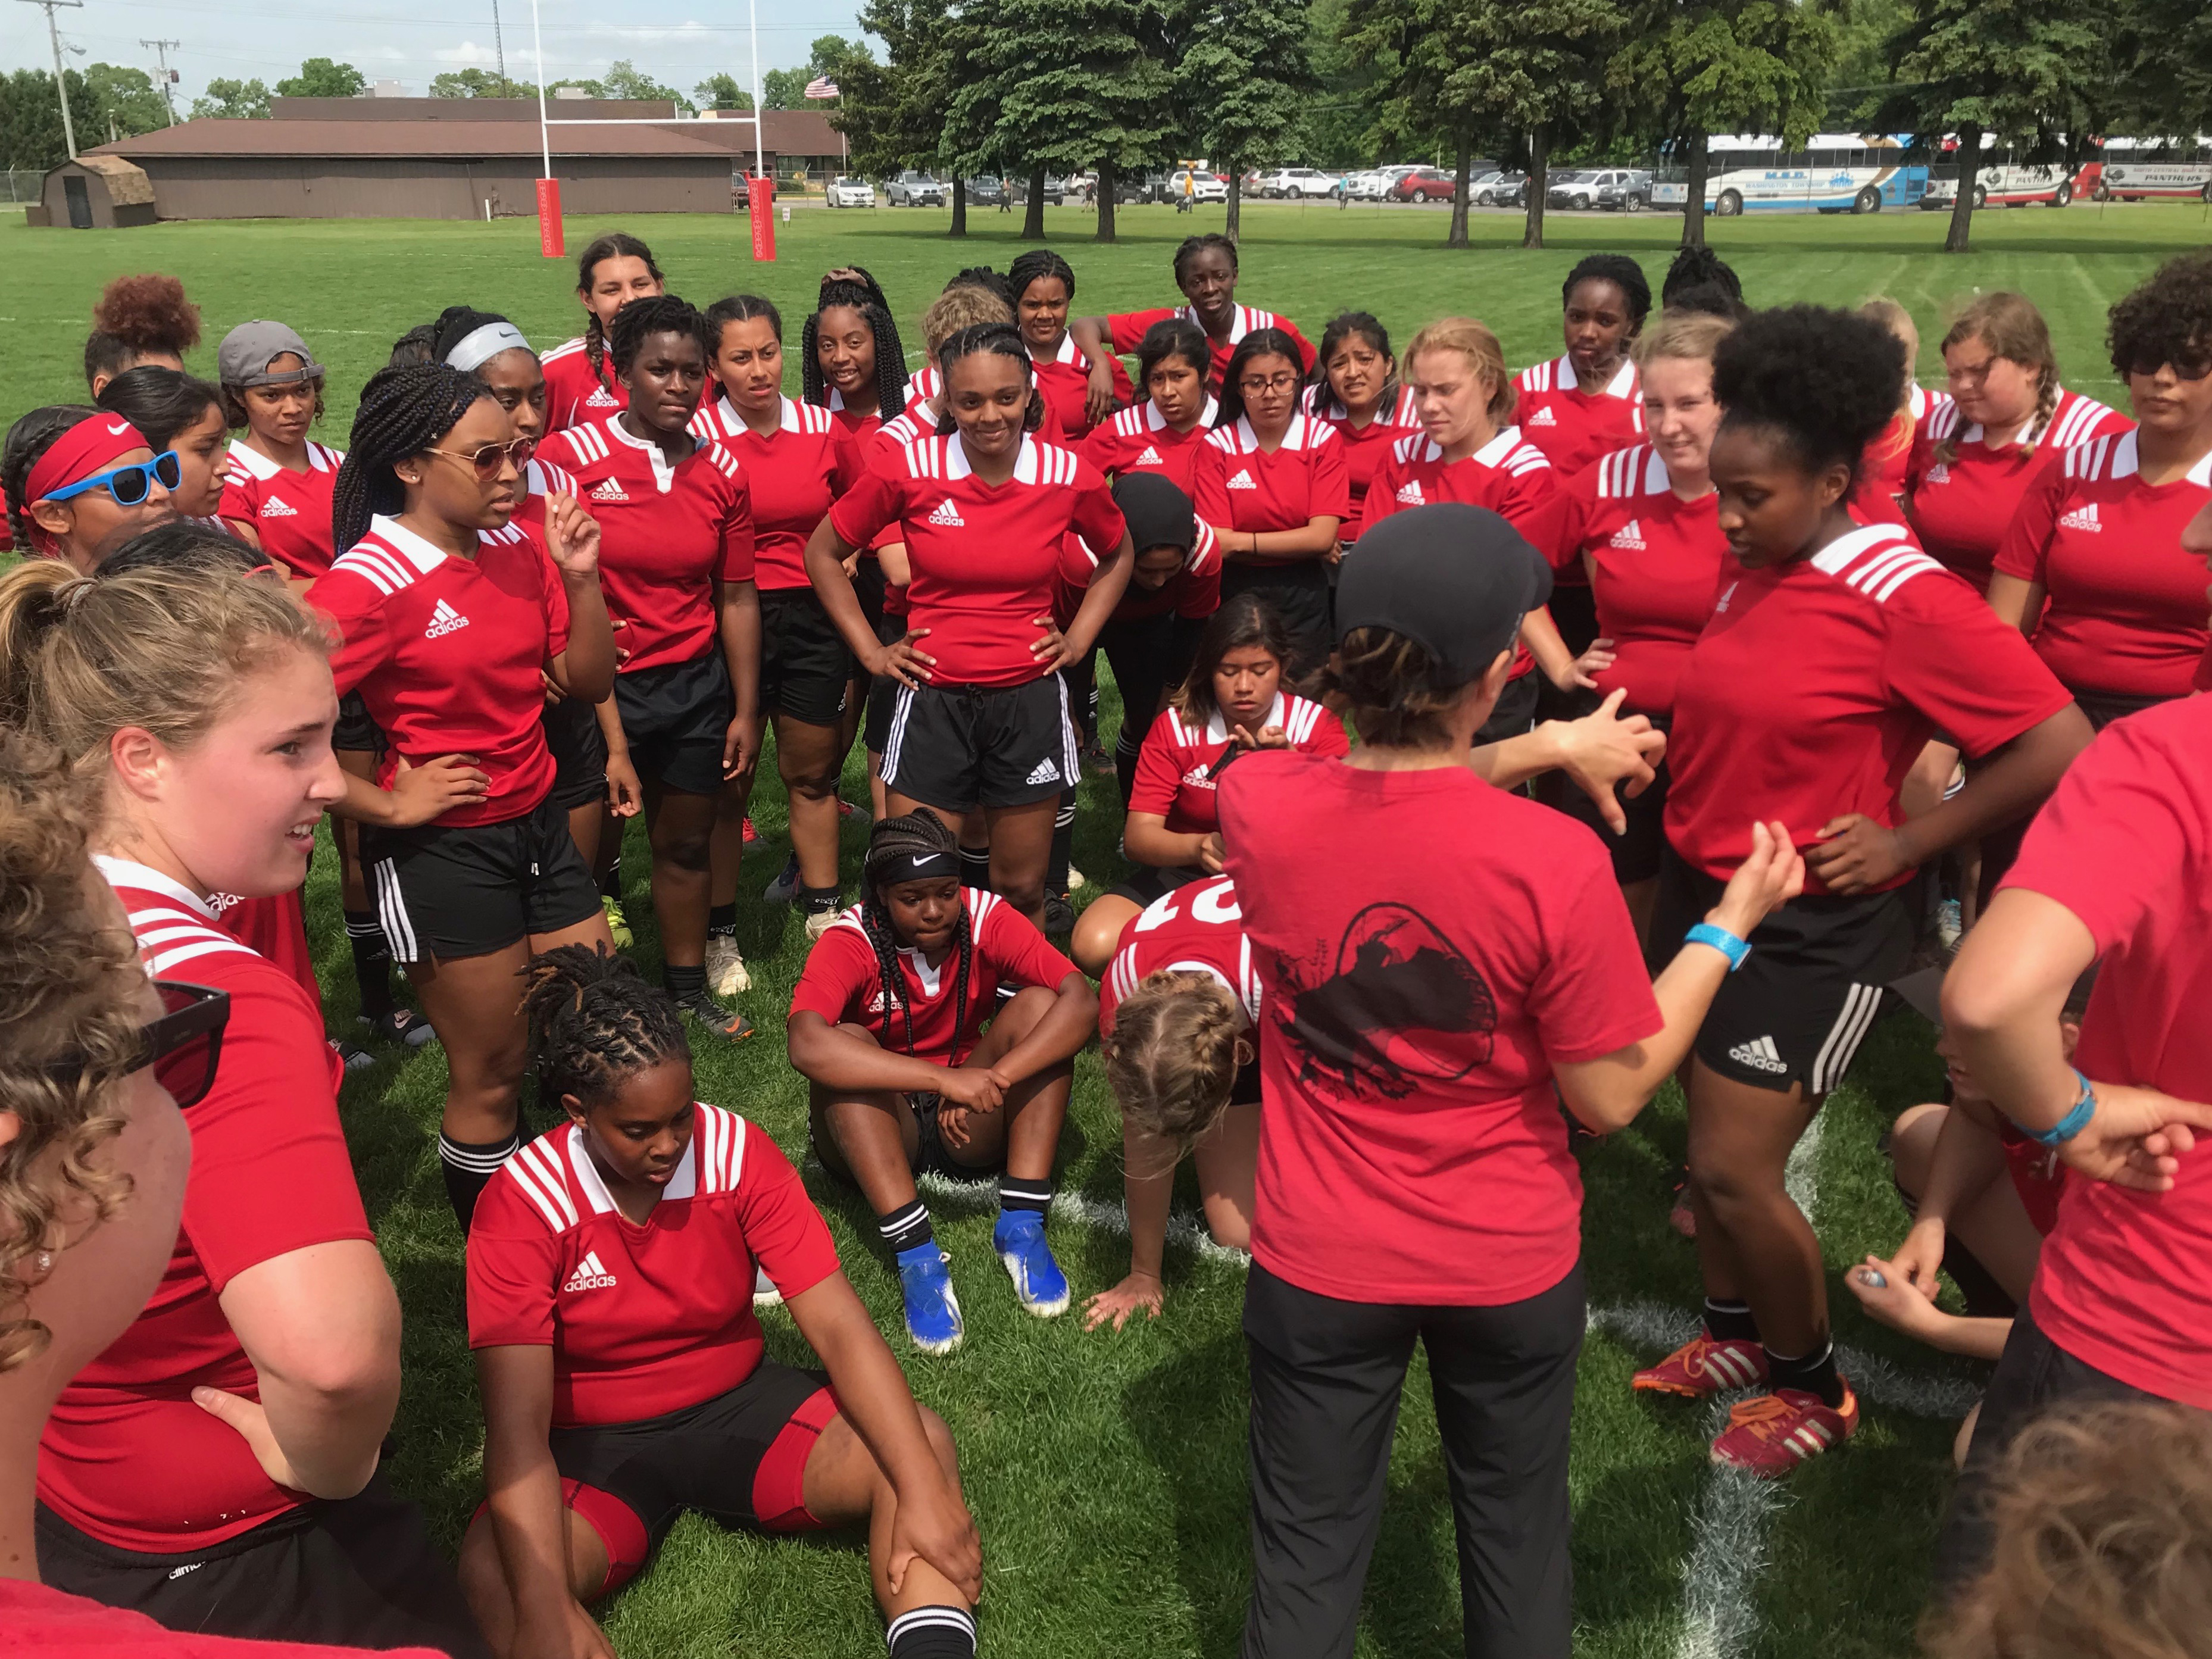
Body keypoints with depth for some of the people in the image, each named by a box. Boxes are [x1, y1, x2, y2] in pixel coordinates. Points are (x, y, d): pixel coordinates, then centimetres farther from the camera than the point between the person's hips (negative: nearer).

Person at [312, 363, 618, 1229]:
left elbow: (588, 681, 5)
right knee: (493, 1074, 7)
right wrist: (384, 806, -17)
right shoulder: (367, 582, -18)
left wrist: (580, 578, -9)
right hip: (442, 849, -6)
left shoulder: (517, 545, 0)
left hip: (537, 824, 6)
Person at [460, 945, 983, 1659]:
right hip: (595, 1444, -2)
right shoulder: (519, 1206, -19)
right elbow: (516, 1427, -24)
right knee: (491, 1579, -34)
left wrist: (924, 1489, -29)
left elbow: (839, 1325, -18)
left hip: (738, 1405, 2)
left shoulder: (736, 1151, -14)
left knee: (920, 1444, -24)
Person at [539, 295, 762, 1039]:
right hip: (597, 690, -3)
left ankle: (689, 985, 34)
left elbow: (736, 597, 6)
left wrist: (745, 711, 6)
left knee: (688, 845, 15)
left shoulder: (722, 472, 2)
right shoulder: (569, 456, -10)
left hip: (695, 686, 4)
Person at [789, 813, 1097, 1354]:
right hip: (881, 1132, -2)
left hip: (968, 1128, 2)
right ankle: (916, 1255, -35)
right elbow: (807, 1046, -39)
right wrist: (946, 1078, -45)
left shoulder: (985, 918, -12)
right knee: (844, 1044, -30)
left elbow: (1081, 1000, -25)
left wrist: (993, 1080, -38)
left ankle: (1021, 1224, -23)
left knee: (1039, 1004, -19)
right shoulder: (850, 942, -19)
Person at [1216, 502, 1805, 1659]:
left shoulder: (1254, 802, -19)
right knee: (1516, 1541, 27)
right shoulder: (1556, 862, -27)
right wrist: (1731, 924, -5)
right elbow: (1611, 1097, -14)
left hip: (1317, 1265, 1)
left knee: (1306, 1561, 21)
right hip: (1509, 1264, -1)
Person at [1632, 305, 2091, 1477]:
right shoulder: (1751, 573, 1)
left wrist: (1907, 843, -16)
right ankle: (1735, 1333, 39)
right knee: (1711, 1147, 17)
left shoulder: (1904, 599, -20)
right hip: (1703, 887, 7)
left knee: (1733, 1172, -3)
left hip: (1811, 929, -7)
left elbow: (2058, 743, -19)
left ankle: (1816, 1389, 22)